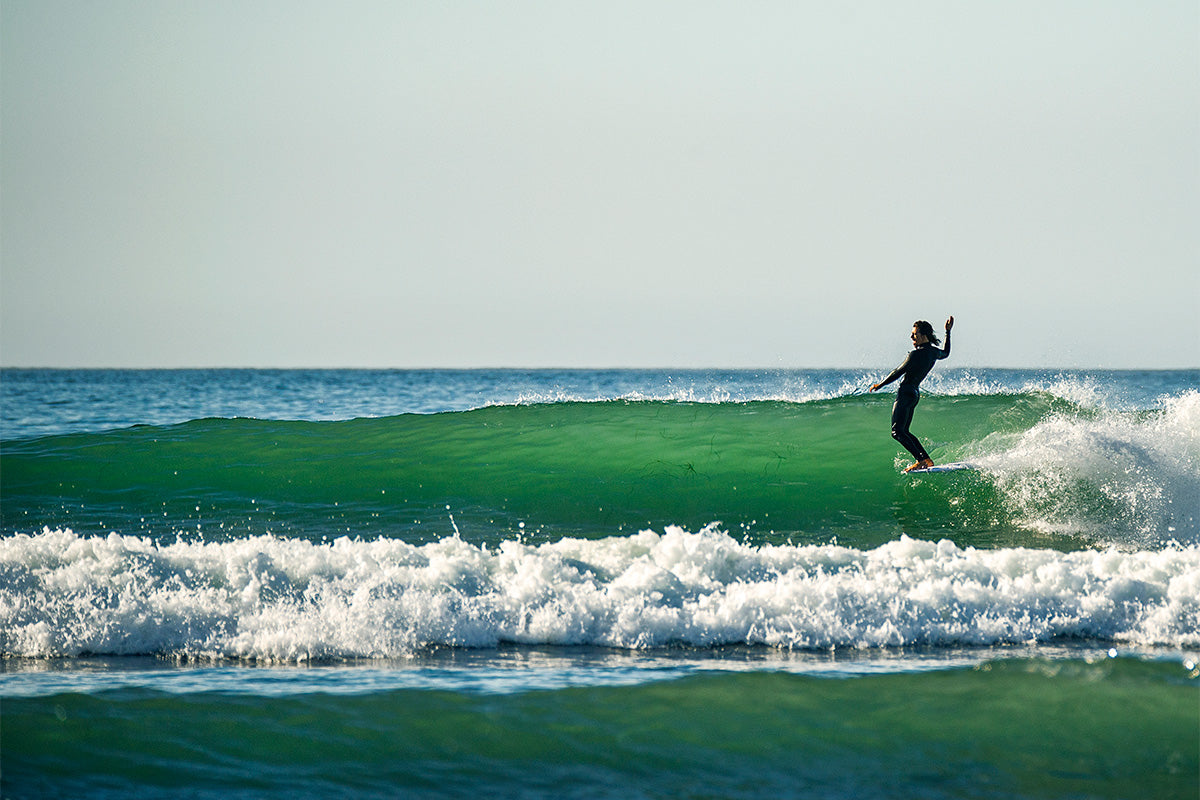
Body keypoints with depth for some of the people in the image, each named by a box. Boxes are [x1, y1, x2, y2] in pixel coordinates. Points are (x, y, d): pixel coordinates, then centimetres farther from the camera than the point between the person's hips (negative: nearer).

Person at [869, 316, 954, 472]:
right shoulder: (934, 352, 8)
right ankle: (927, 460, 8)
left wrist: (880, 385, -1)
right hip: (915, 393, 10)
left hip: (906, 393, -10)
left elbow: (899, 372, -12)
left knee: (897, 432, -14)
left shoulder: (917, 354, -18)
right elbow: (946, 353, 32)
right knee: (904, 432, 16)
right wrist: (948, 332, 39)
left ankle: (921, 460, -26)